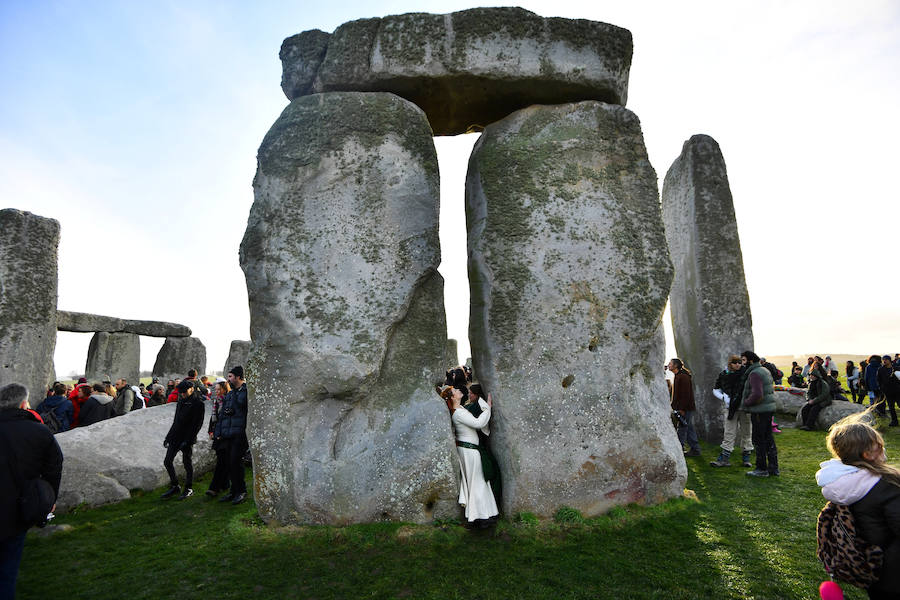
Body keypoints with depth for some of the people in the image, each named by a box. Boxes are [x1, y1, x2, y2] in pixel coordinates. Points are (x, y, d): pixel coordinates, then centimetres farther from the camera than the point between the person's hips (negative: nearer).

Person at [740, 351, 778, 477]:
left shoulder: (755, 373, -17)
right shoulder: (764, 370, 15)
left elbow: (757, 395, -27)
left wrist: (746, 402, -11)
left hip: (760, 411, -10)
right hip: (769, 408, 10)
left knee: (758, 439, 0)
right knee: (768, 438, 15)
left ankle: (762, 469, 7)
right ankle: (773, 467, 23)